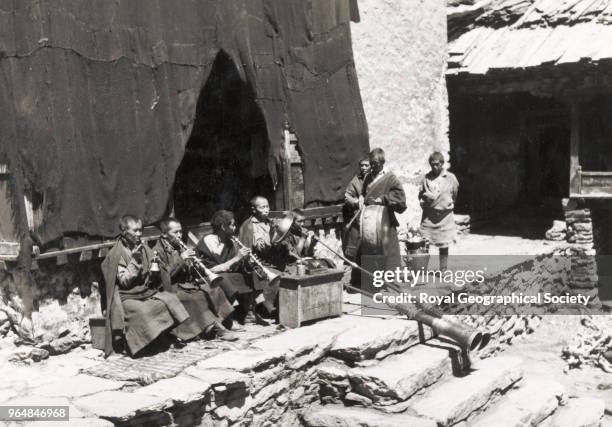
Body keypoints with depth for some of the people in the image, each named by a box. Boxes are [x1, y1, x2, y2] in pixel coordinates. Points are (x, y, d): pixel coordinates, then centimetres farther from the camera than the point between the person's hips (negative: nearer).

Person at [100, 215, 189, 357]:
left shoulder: (143, 248, 8)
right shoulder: (116, 254, -9)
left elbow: (154, 276, 14)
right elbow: (124, 282, -15)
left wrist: (154, 270, -10)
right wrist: (135, 261, -22)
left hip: (147, 291, 6)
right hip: (127, 297, -6)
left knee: (170, 299, -16)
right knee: (141, 310, -33)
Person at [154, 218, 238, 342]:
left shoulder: (180, 248, 19)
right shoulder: (158, 251, -5)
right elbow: (164, 277, -17)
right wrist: (180, 260, -20)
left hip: (188, 283, 8)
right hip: (173, 289, -8)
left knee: (214, 289, -14)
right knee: (197, 297, -32)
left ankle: (221, 322, -20)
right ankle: (216, 327, -29)